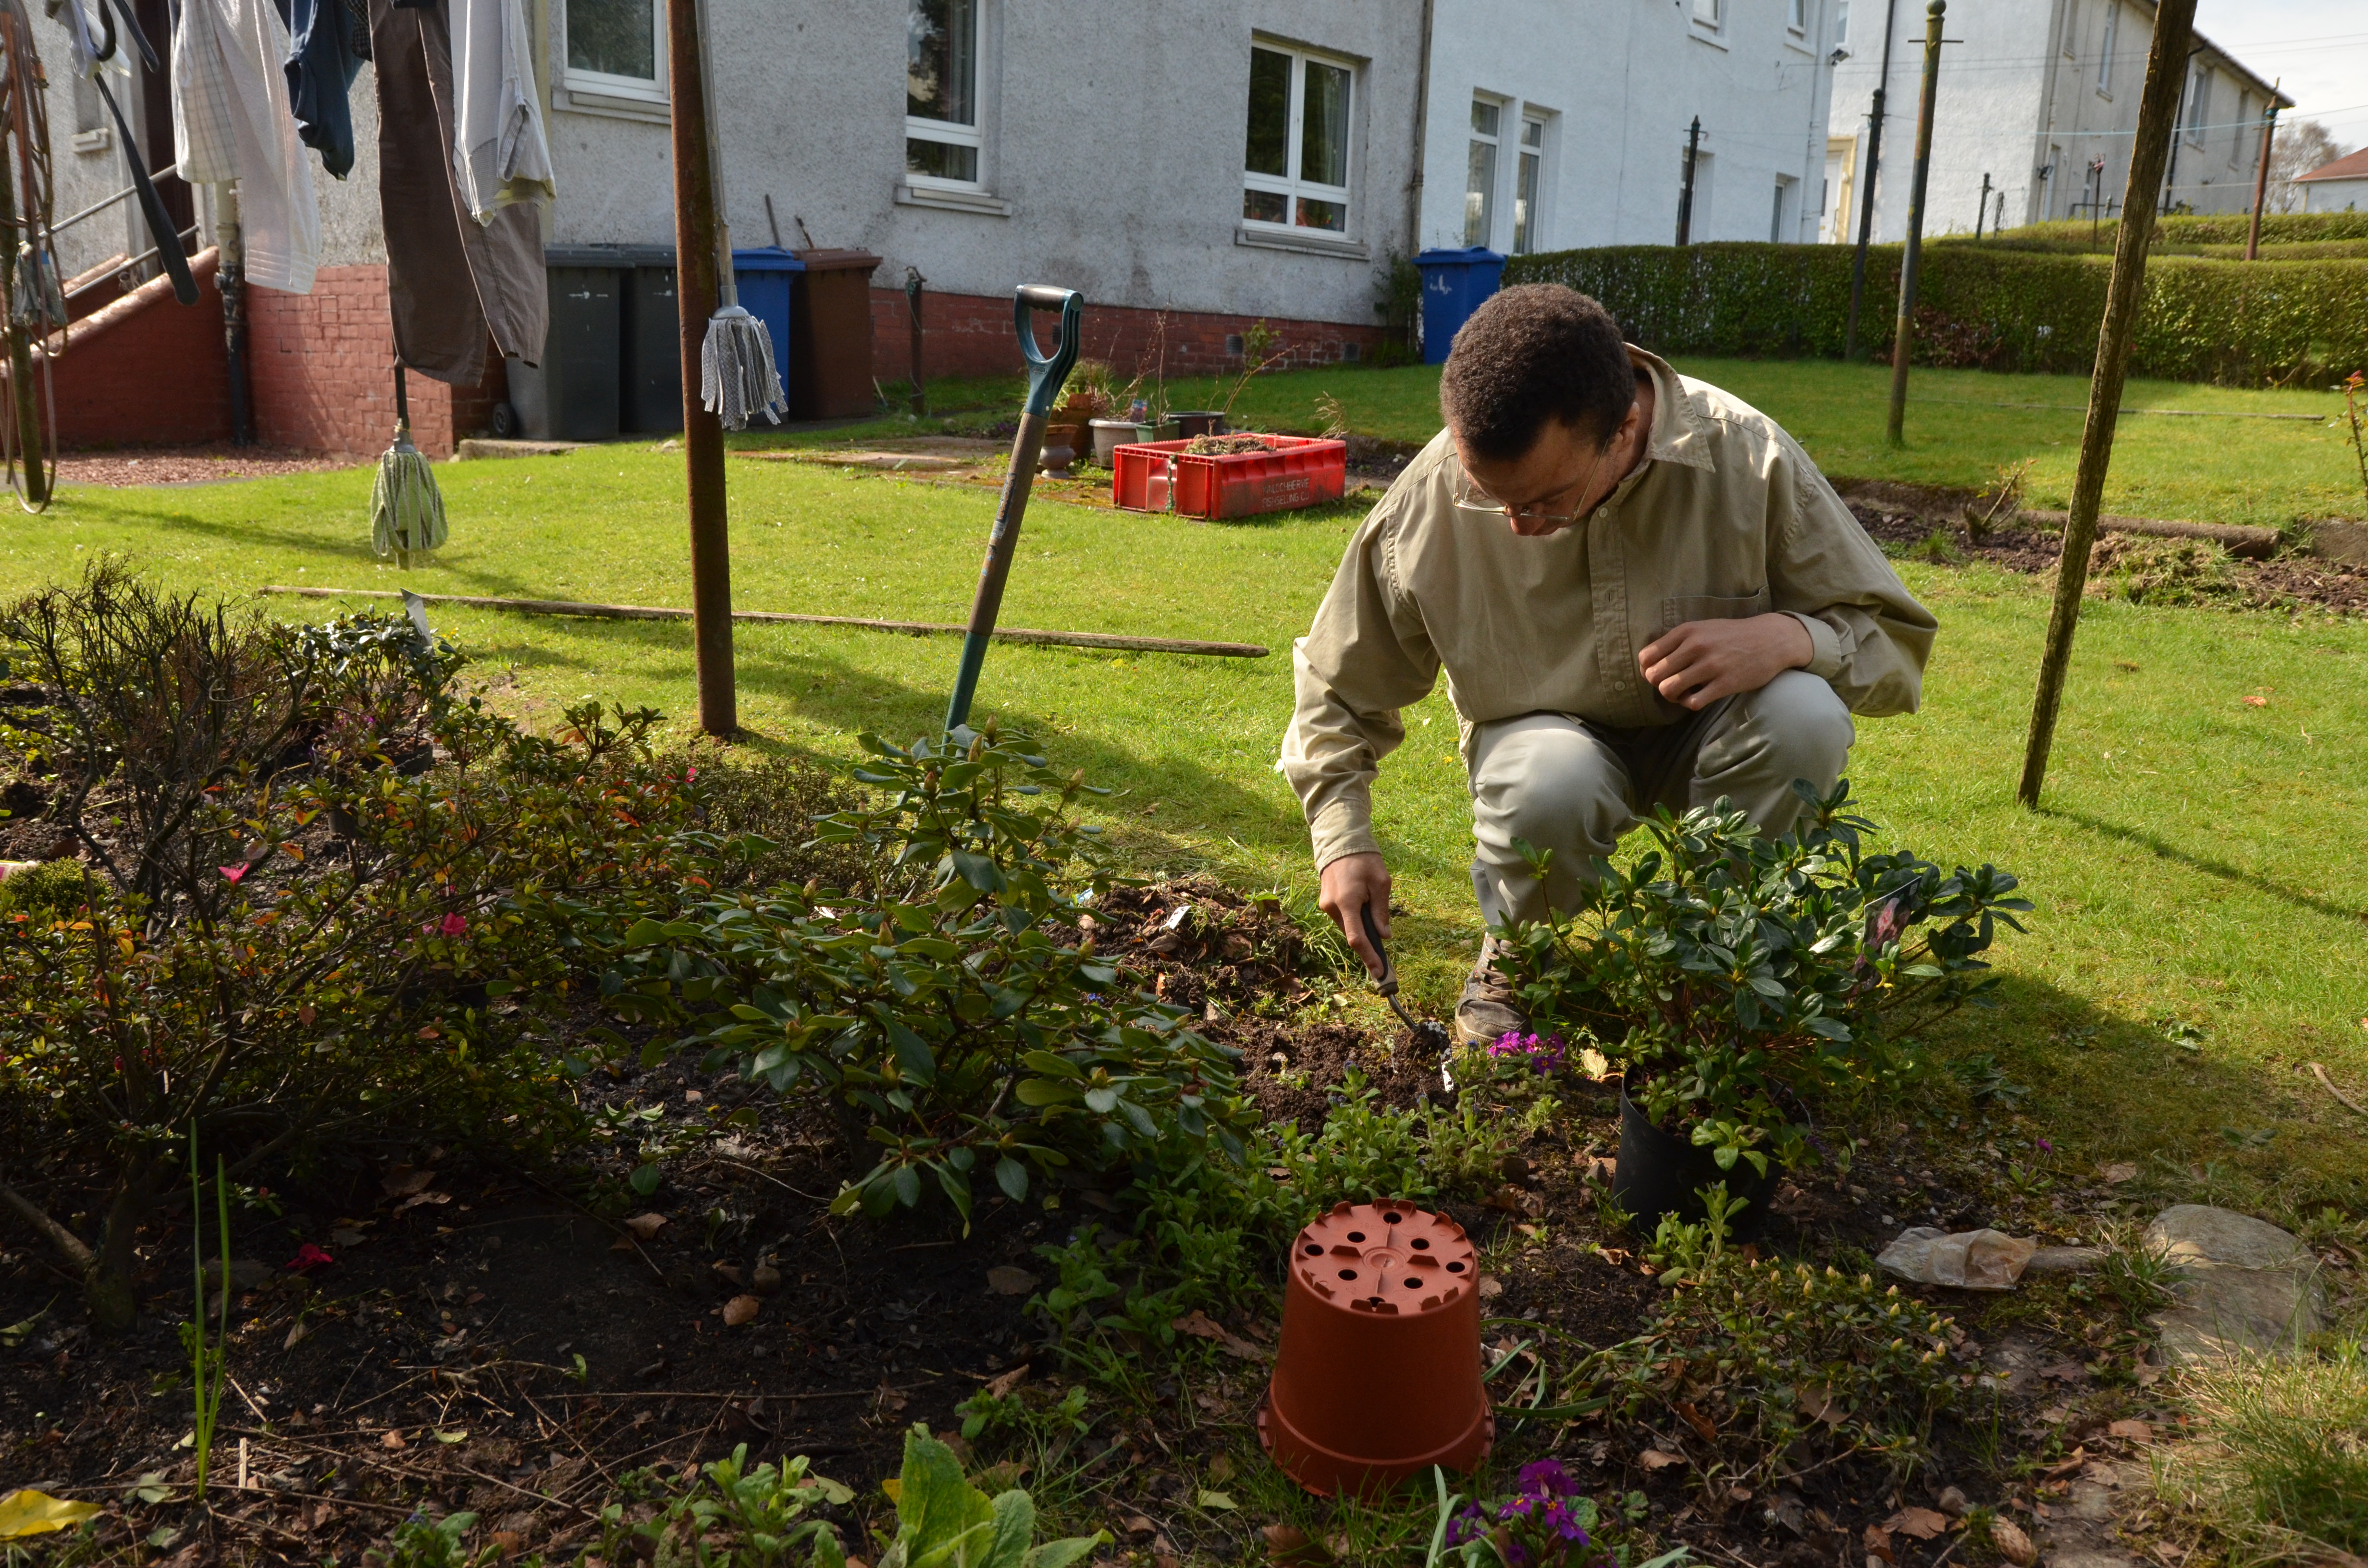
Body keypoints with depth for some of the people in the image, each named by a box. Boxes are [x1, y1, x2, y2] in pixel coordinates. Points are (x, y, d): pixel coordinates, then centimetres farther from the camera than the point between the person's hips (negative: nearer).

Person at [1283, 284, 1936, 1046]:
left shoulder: (1746, 459, -22)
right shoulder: (1430, 499, -20)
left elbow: (1896, 642, -11)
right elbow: (1341, 684, -3)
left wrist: (1788, 636, -33)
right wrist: (1344, 840, -11)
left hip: (1698, 728, 1)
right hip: (1551, 734, -1)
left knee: (1804, 717, -32)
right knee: (1548, 790, -37)